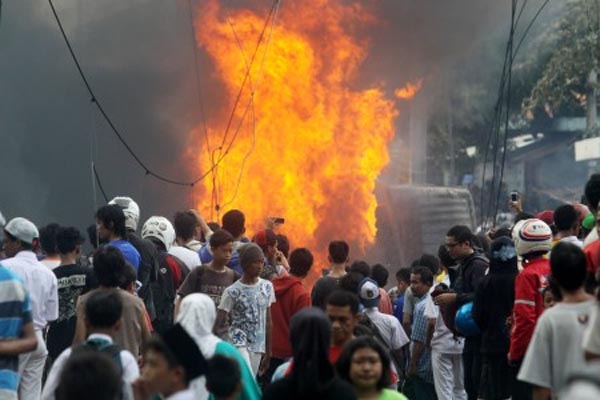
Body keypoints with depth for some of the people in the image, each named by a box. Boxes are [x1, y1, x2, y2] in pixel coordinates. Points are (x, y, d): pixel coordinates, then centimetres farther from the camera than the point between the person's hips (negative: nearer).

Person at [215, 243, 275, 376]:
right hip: (239, 343, -5)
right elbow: (219, 324, -5)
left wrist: (268, 351, 13)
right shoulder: (232, 291, -8)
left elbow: (268, 322, 12)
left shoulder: (267, 287, 6)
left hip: (258, 345, 5)